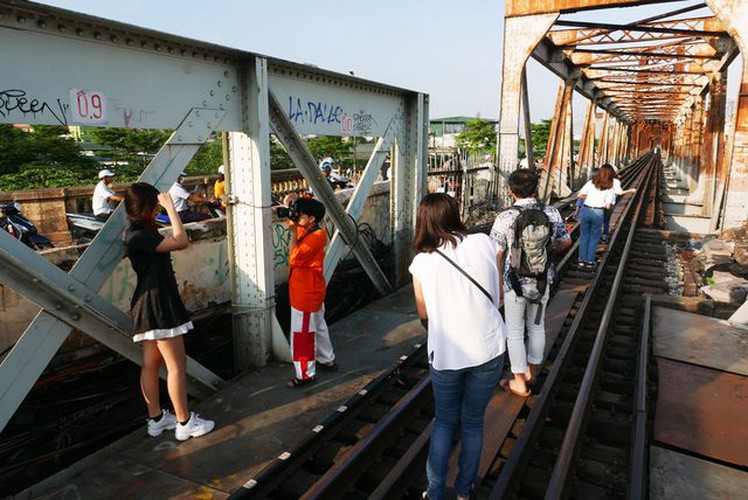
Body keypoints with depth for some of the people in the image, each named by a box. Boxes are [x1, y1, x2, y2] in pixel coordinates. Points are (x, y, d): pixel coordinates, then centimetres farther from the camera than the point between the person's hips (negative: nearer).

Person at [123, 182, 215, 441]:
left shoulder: (139, 232, 11)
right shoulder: (138, 236, -19)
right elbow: (181, 241, -26)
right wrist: (170, 207, -21)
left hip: (150, 305, 11)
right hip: (158, 305, -11)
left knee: (151, 364, 15)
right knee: (177, 365, -2)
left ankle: (156, 419, 27)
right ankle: (185, 423, 8)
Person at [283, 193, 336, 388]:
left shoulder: (316, 236, -23)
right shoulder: (306, 230, 3)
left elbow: (294, 257, -30)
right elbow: (293, 218, 18)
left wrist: (294, 232, -24)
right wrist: (290, 206, -4)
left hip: (306, 295, -10)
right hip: (313, 292, 10)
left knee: (302, 334, 0)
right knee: (317, 326, 22)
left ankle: (306, 374, 11)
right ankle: (327, 360, 38)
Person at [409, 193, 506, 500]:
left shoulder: (421, 262, -8)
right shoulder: (484, 244, -6)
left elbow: (424, 314, 3)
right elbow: (496, 297, 3)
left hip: (445, 355, -1)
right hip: (488, 348, 1)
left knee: (444, 422, 21)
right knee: (473, 422, 19)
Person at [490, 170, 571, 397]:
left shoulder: (505, 218, -18)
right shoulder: (551, 213, -6)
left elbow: (496, 254, -17)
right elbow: (566, 242, 7)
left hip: (515, 284, -4)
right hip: (542, 280, 4)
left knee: (515, 332, 10)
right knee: (537, 327, 20)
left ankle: (519, 381, 20)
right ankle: (532, 372, 37)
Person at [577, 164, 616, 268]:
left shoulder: (591, 183, 3)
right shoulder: (610, 188, -1)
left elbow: (579, 195, -1)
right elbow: (608, 206, -6)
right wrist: (602, 201, 14)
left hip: (585, 210, 2)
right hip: (598, 213, -1)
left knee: (584, 236, 14)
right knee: (594, 238, 13)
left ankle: (582, 260, 18)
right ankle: (590, 261, 17)